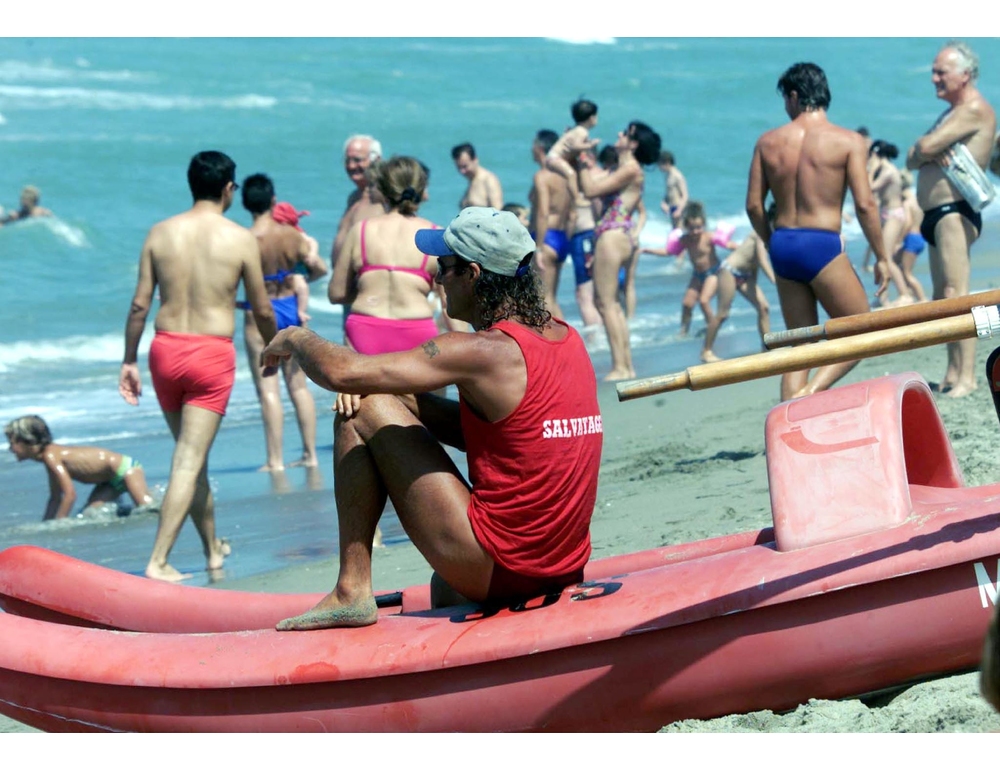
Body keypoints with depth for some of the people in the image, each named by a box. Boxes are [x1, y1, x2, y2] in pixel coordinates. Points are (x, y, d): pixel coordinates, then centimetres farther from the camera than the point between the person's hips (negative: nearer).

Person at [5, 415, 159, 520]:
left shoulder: (51, 456, -22)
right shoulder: (51, 456, 6)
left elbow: (70, 494, -27)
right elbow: (55, 498, 14)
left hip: (124, 468, -10)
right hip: (110, 480, 10)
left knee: (147, 508, -25)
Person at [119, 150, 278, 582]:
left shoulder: (160, 234, 2)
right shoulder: (240, 239, -6)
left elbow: (140, 304, 2)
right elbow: (262, 309, 1)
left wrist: (130, 360, 11)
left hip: (166, 350, 4)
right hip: (213, 352, -4)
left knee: (191, 454, 19)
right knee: (189, 461, -3)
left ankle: (213, 549, 34)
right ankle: (158, 561, -10)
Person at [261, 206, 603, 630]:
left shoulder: (485, 352, -16)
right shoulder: (567, 339, 8)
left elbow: (342, 372, -17)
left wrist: (295, 338, 5)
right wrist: (401, 398, 6)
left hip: (495, 571, -9)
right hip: (564, 570, 9)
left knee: (361, 415, -2)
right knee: (445, 587, 42)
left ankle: (352, 592, 1)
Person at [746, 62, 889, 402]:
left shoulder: (768, 141, 5)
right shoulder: (847, 141, -5)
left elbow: (754, 206, 6)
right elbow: (864, 204, -11)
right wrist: (881, 257, -1)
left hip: (783, 246, 5)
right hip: (823, 246, -5)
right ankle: (809, 392, -14)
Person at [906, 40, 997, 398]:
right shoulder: (951, 113, 22)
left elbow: (925, 148, -20)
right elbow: (912, 160, 14)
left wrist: (924, 148, 3)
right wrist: (928, 153, -8)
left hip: (955, 213, -11)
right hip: (937, 216, 11)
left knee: (956, 294, -16)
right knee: (941, 298, 11)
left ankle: (967, 378, -21)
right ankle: (953, 373, 15)